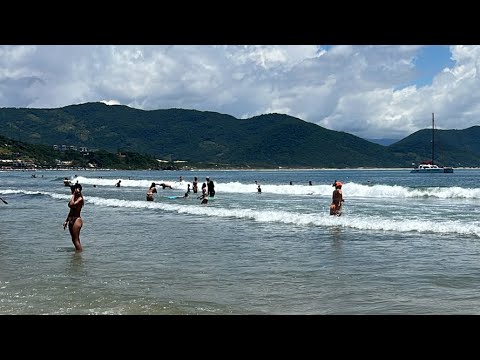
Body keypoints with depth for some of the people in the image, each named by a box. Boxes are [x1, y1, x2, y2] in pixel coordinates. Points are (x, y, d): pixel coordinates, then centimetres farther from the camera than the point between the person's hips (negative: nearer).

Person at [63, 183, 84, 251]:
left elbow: (71, 205, -29)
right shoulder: (74, 198, 15)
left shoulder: (80, 199, -12)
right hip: (71, 220, 9)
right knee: (74, 239, 12)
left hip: (77, 220, -9)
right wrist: (66, 221, 20)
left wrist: (73, 195, -19)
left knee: (76, 239, -9)